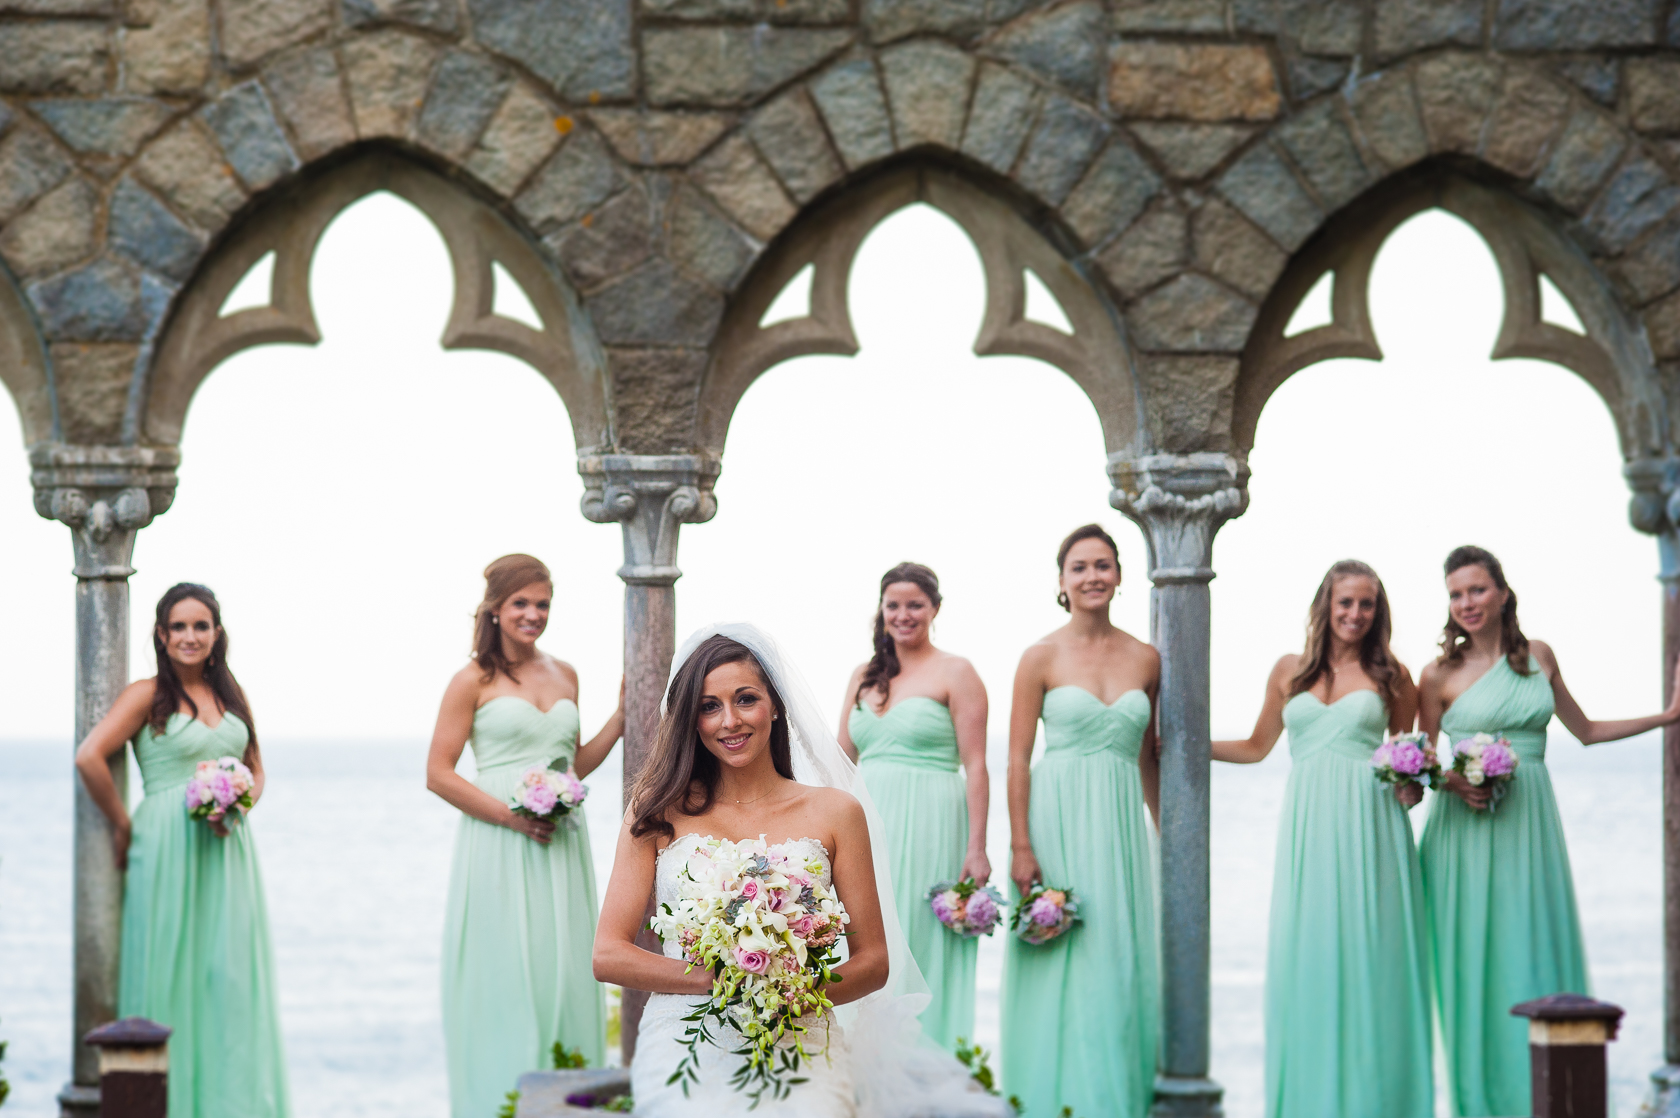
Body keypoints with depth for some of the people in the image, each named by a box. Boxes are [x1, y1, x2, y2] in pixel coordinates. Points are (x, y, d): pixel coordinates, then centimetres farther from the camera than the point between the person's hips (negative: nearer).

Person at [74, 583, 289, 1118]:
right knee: (171, 969, -3)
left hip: (228, 848, 5)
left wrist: (238, 808, -1)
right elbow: (89, 757, -15)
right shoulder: (148, 696, -4)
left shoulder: (230, 694, 13)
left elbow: (256, 769, 20)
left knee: (232, 970, 4)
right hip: (168, 848, -5)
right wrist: (123, 826, -7)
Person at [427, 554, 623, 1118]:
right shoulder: (474, 681, -3)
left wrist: (622, 716, 9)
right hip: (499, 851, -5)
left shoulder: (564, 675, 13)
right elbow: (438, 774, -6)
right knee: (506, 980, -4)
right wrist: (511, 815, -15)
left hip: (561, 845, 5)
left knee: (563, 975, 4)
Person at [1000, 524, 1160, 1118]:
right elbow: (1017, 759, -4)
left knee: (1120, 959, 4)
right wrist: (1020, 847, -11)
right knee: (1061, 963, -3)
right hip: (1058, 818, -3)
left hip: (1120, 822, 3)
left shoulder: (1145, 659, 8)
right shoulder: (1042, 657, -2)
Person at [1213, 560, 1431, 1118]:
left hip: (1369, 824, -2)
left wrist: (1413, 784, -5)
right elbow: (1255, 747, 22)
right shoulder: (1290, 671, 12)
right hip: (1308, 825, 2)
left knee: (1368, 952, -3)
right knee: (1304, 952, -2)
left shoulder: (1389, 675, 8)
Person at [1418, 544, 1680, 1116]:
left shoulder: (1539, 656, 8)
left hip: (1530, 824, 3)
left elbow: (1585, 730, 20)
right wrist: (1455, 783, -15)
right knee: (1476, 957, -3)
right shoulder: (1441, 675, -2)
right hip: (1468, 829, -3)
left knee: (1535, 951, 2)